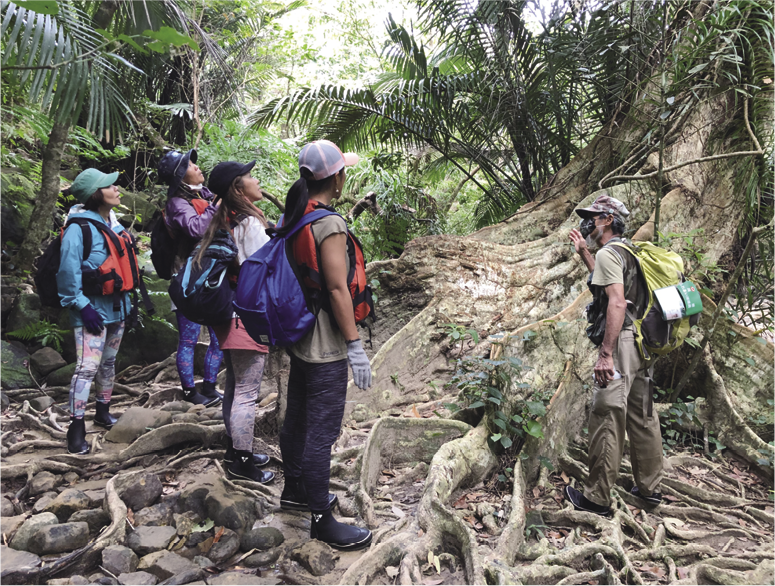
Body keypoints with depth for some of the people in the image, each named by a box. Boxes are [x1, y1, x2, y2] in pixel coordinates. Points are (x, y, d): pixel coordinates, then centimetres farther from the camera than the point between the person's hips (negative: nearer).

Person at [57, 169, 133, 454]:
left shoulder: (114, 224, 7)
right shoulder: (80, 227, -17)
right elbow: (68, 270, -20)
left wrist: (128, 302, 16)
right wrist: (82, 305, -20)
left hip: (116, 306, 8)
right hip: (93, 309, -8)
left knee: (109, 362, 18)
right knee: (87, 367, -10)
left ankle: (103, 411, 34)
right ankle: (76, 428, -1)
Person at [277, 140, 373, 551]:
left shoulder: (291, 219, 7)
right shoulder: (328, 224, -20)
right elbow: (337, 289, -22)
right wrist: (355, 346, -18)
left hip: (299, 337, 10)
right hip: (326, 346, -10)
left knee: (297, 419, 22)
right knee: (322, 430, 1)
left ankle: (294, 490, 40)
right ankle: (321, 520, 14)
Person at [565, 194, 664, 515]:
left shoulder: (608, 252, -11)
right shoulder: (628, 252, 18)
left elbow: (617, 303, -23)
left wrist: (605, 354, -26)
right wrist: (583, 252, 36)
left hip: (620, 344, -10)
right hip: (640, 344, 10)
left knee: (606, 421, -4)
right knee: (642, 417, 16)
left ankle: (597, 498, 4)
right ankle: (649, 487, 27)